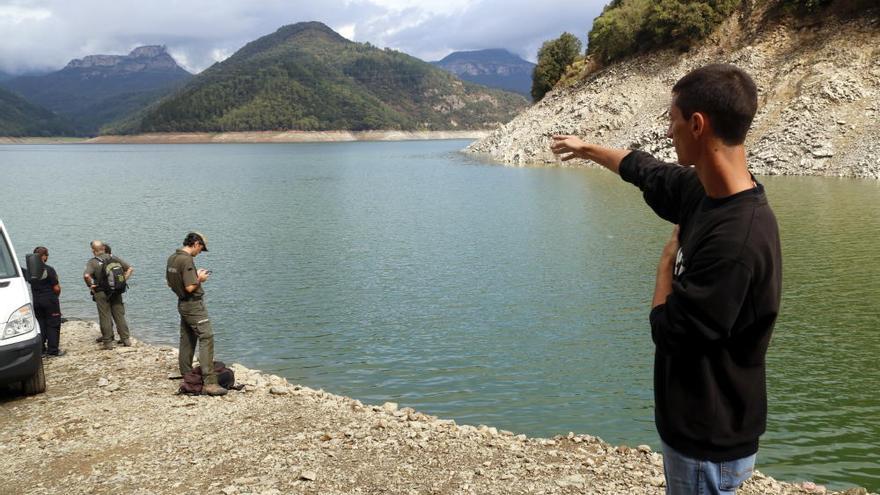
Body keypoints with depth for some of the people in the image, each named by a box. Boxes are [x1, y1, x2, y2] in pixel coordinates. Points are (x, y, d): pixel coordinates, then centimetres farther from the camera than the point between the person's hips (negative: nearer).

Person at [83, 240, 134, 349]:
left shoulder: (93, 262, -10)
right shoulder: (114, 258, 2)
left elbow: (86, 275, -27)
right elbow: (130, 268, 2)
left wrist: (90, 286, -11)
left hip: (101, 293, -4)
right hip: (116, 291, 4)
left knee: (105, 317, 5)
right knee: (120, 316, 11)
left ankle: (108, 342, 8)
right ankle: (126, 339, 13)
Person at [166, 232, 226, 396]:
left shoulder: (172, 258, 8)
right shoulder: (187, 261, -20)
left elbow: (169, 282, 18)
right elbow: (190, 287, -25)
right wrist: (200, 279, -6)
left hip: (182, 303, 10)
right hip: (194, 304, -10)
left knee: (187, 339, 16)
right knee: (206, 339, -11)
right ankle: (209, 382, -17)